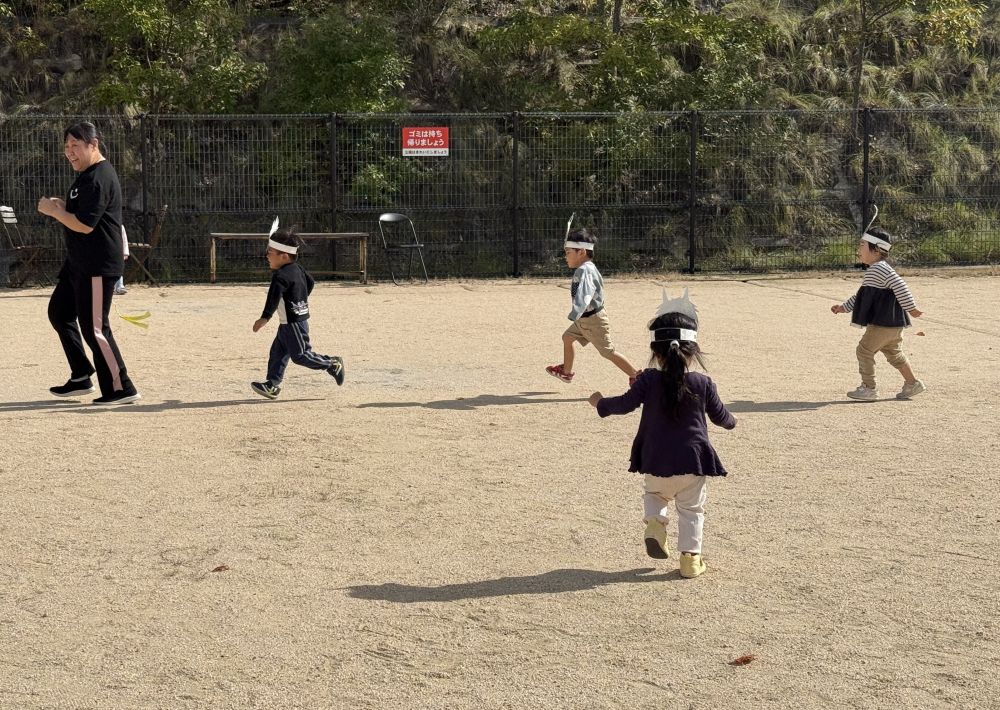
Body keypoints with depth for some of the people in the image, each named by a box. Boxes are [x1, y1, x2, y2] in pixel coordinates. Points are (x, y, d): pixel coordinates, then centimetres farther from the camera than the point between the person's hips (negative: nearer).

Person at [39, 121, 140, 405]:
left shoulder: (99, 178, -20)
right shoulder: (86, 174, 14)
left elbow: (85, 224, -25)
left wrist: (52, 210, -13)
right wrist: (61, 206, 5)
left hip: (98, 266, -11)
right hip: (78, 263, 11)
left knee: (94, 327, -8)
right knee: (59, 312, 18)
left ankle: (120, 388, -1)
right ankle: (81, 378, 25)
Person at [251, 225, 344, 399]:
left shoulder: (281, 276, -22)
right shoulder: (297, 268, 8)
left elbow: (273, 298, -30)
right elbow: (310, 282, 22)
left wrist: (264, 318, -31)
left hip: (293, 322, -10)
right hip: (300, 317, 10)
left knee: (300, 355, -3)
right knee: (277, 351, 11)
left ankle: (332, 364, 7)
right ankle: (272, 384, 12)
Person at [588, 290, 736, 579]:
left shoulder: (648, 380, -8)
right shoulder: (703, 383, -3)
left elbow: (626, 403, -8)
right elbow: (719, 415, 7)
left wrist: (601, 403, 11)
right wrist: (731, 421, 31)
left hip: (655, 461, 0)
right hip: (693, 460, 0)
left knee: (654, 494, 27)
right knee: (691, 509, 12)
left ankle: (654, 523, 0)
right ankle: (691, 558, 6)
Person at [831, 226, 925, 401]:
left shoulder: (880, 269, -15)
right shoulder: (873, 271, 19)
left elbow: (900, 287, -23)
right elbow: (860, 296, 29)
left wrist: (910, 308, -24)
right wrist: (844, 307, 24)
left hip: (883, 323, -11)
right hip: (891, 324, 11)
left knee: (864, 350, -6)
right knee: (894, 353, 18)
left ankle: (869, 388, -1)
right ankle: (912, 383, 24)